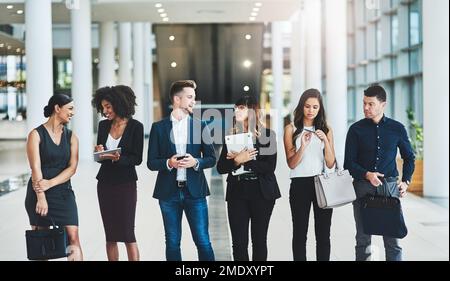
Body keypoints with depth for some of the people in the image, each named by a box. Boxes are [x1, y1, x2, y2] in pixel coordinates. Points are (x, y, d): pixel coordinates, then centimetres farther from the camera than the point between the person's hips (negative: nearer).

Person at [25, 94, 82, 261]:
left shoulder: (71, 137, 9)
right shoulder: (36, 135, -2)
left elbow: (72, 168, -1)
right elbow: (36, 168, -10)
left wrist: (50, 183, -15)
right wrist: (41, 197, -19)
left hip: (63, 192, 3)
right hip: (39, 193, -3)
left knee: (73, 239, -9)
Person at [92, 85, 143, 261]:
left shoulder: (135, 126, -7)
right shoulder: (103, 125, 7)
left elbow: (137, 159, -8)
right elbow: (99, 156, 13)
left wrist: (118, 158, -24)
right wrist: (99, 152, -9)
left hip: (125, 183, -5)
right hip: (105, 182, 5)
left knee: (127, 233, -6)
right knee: (110, 235, 7)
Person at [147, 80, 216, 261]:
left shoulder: (200, 126, 7)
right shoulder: (159, 127, 4)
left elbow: (211, 159, 9)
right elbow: (151, 162, 4)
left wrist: (196, 162, -12)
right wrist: (169, 163, -16)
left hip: (195, 191, 0)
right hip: (169, 192, 0)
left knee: (203, 241, -2)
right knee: (172, 243, 6)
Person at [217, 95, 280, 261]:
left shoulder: (267, 135, -1)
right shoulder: (231, 136, 7)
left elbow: (269, 167, -11)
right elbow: (221, 168, 3)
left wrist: (244, 160, -15)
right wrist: (237, 160, -16)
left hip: (261, 193, -2)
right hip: (237, 194, 2)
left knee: (259, 240, 6)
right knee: (239, 242, 0)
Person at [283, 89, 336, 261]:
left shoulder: (326, 130, 7)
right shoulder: (291, 129, 1)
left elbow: (330, 164, 0)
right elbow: (291, 163, -5)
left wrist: (325, 140, -14)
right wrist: (303, 146, -21)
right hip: (300, 184, -2)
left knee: (323, 234, 3)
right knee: (300, 233, 2)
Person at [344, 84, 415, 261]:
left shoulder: (397, 128, 5)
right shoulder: (356, 129, 1)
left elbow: (409, 157, 17)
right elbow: (349, 163, 0)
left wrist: (406, 181, 5)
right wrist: (367, 175, -17)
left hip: (389, 186, 0)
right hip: (362, 186, 0)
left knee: (392, 239, 0)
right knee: (363, 239, 7)